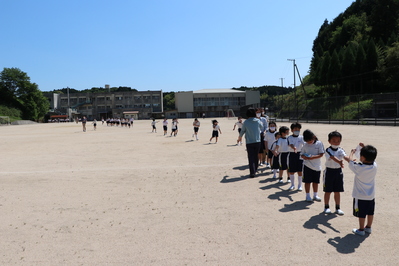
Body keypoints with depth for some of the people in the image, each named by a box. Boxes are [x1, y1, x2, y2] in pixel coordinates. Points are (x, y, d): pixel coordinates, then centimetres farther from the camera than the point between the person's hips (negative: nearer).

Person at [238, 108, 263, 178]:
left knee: (251, 158, 0)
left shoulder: (245, 122, -6)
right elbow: (261, 127, 17)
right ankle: (255, 170, 28)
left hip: (249, 142, -2)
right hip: (257, 141, 2)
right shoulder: (258, 121, -2)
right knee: (256, 157, 17)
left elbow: (242, 131, 8)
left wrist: (240, 137, 27)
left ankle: (252, 173, -7)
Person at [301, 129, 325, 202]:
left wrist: (313, 157, -22)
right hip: (307, 165, 0)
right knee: (307, 181, 4)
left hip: (317, 166, 0)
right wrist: (304, 157, -17)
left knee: (316, 181, 12)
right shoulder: (305, 145, 0)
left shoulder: (319, 143, -5)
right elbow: (302, 154, 6)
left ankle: (315, 195, 25)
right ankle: (308, 195, 15)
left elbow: (321, 154, -9)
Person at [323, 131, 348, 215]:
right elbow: (333, 157, -30)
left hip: (338, 171, 4)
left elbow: (345, 156, -19)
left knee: (337, 191, 11)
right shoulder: (328, 150, -12)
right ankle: (326, 207, 20)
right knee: (328, 191, 6)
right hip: (329, 171, -4)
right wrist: (339, 162, -49)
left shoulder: (341, 150, 0)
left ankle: (338, 208, 23)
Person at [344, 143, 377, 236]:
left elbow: (350, 161, -8)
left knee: (361, 214, 8)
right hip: (371, 195, 6)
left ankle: (361, 230, 20)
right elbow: (371, 157, 10)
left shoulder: (359, 168, -26)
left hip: (360, 196, -6)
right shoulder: (374, 166, -11)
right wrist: (365, 148, 8)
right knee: (370, 212, 19)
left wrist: (352, 153, 8)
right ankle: (368, 228, 34)